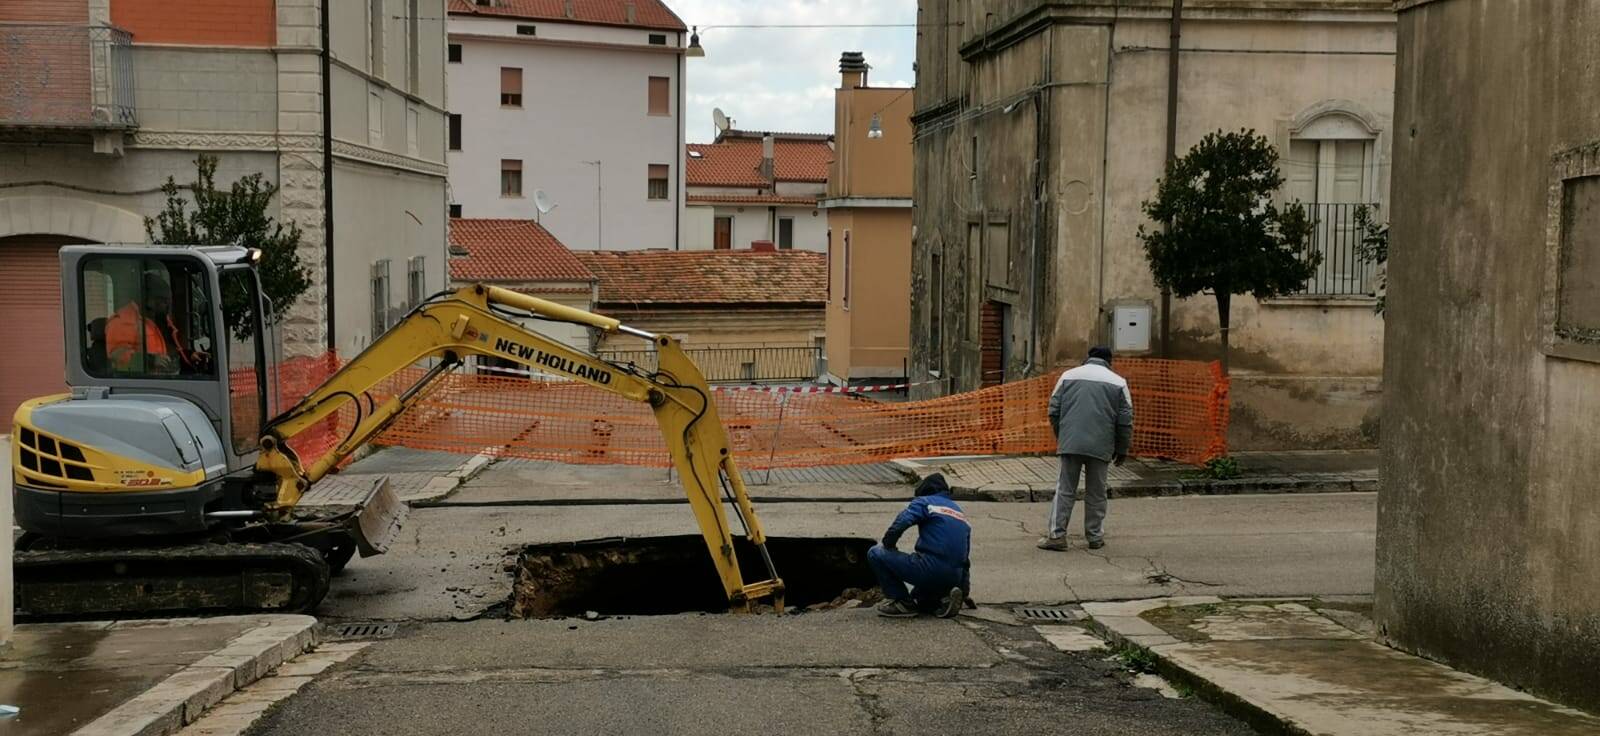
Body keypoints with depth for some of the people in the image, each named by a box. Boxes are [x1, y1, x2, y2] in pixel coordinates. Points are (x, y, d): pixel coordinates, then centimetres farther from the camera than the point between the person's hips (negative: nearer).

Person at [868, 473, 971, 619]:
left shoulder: (924, 502, 4)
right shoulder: (960, 513, 25)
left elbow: (900, 524, -15)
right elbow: (965, 558, 29)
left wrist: (887, 546, 3)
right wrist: (964, 592, 36)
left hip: (930, 568, -8)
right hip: (953, 578, 8)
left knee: (875, 554, 3)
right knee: (917, 600, 35)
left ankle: (903, 603, -1)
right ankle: (944, 598, 4)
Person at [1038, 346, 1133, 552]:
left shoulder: (1068, 376, 7)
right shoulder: (1118, 382, 4)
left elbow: (1054, 411, 8)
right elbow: (1125, 421, 2)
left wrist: (1060, 437, 20)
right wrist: (1122, 450, 11)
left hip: (1070, 444, 1)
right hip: (1101, 448, -1)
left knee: (1065, 489, 5)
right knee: (1096, 493, 10)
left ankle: (1057, 535, 0)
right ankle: (1095, 536, 16)